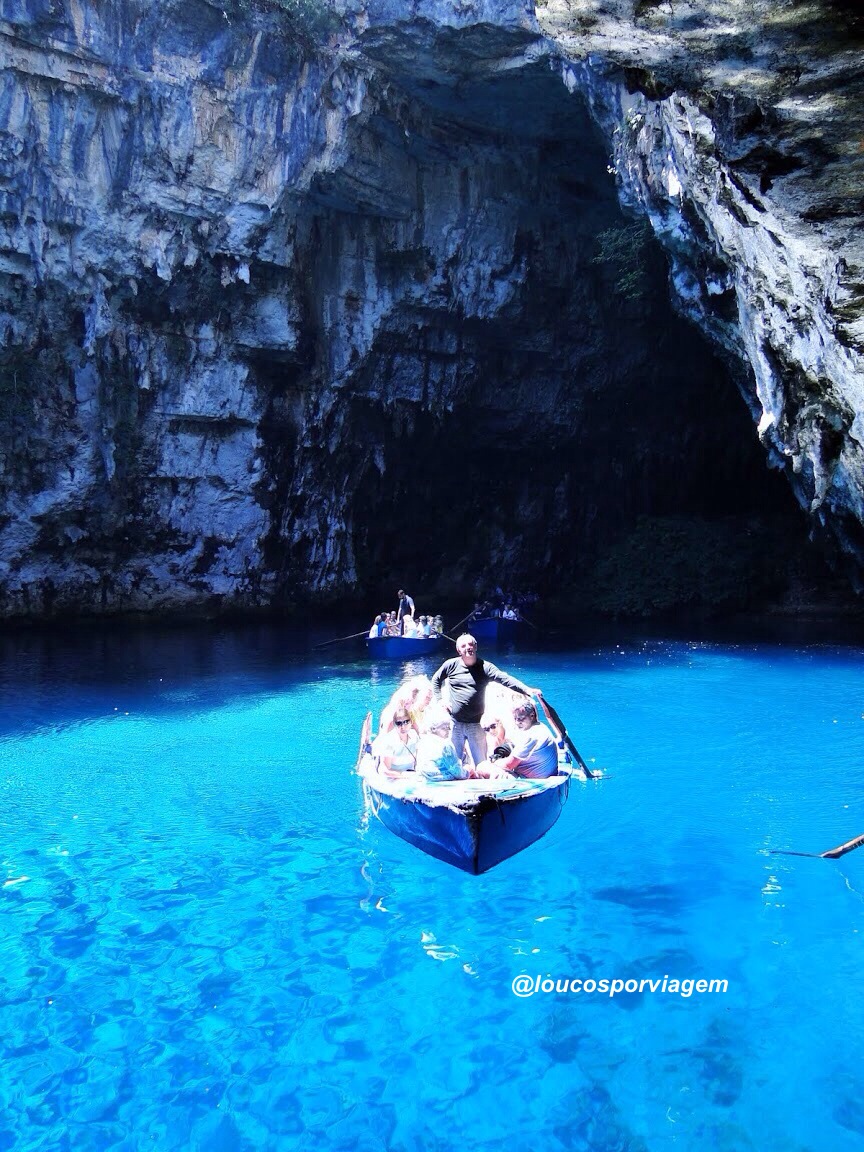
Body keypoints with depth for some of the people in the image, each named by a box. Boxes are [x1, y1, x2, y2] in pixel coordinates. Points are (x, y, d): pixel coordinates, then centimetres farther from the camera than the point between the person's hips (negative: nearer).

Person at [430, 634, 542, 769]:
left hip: (476, 724, -1)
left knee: (481, 762, 4)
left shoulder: (485, 667, -6)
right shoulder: (451, 665, 0)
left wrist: (527, 689, -35)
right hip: (455, 723, 1)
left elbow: (505, 679, -20)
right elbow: (435, 680, 16)